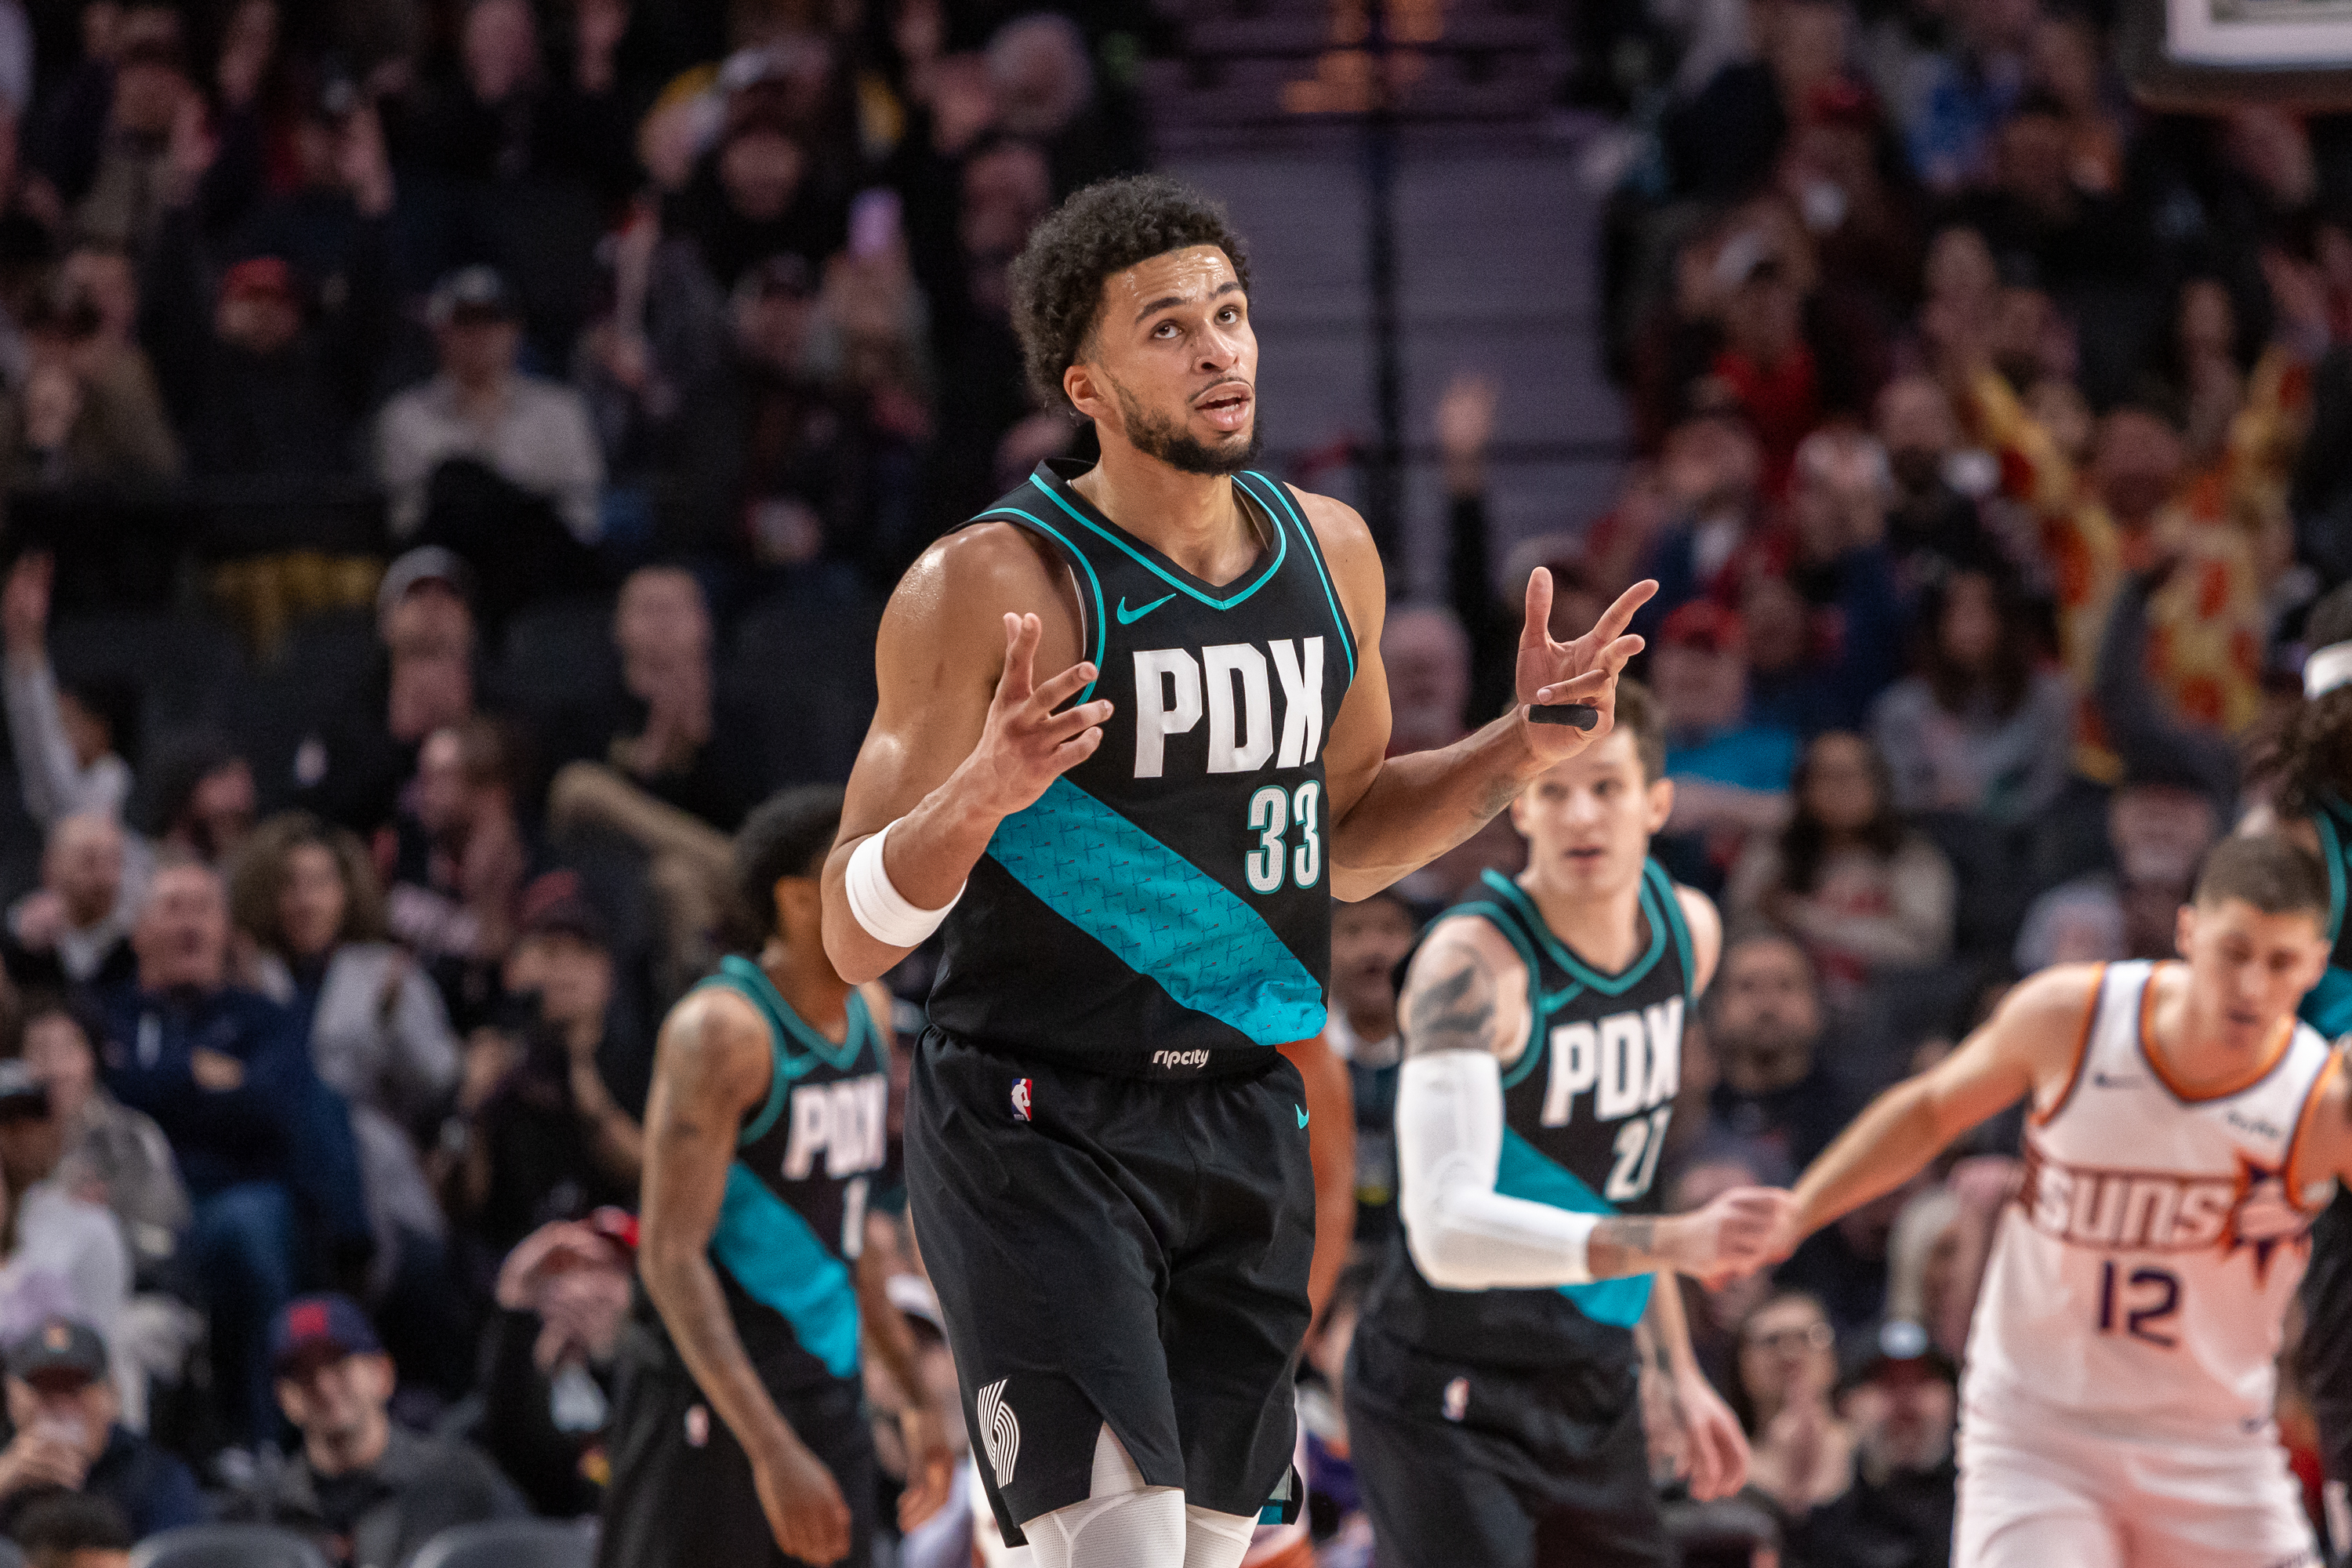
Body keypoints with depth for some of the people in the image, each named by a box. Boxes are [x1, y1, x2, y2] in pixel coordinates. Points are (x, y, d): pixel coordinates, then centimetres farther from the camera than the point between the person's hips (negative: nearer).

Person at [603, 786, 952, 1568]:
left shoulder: (869, 1011, 10)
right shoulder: (723, 1028, -17)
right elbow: (671, 1256, -22)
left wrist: (914, 1394, 20)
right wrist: (771, 1450, -27)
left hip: (828, 1386, 8)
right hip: (714, 1398, -8)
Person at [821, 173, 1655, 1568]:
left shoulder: (1331, 553, 7)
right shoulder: (991, 589, -13)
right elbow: (858, 938, -13)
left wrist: (1523, 749, 7)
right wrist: (977, 794, -31)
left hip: (1246, 1129, 7)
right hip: (1039, 1127, -7)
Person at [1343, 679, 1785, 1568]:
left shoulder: (1689, 933, 5)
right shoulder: (1472, 963, -21)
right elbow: (1448, 1228, -31)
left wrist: (1678, 1370, 19)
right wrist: (1677, 1243, -39)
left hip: (1593, 1393, 8)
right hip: (1452, 1401, -8)